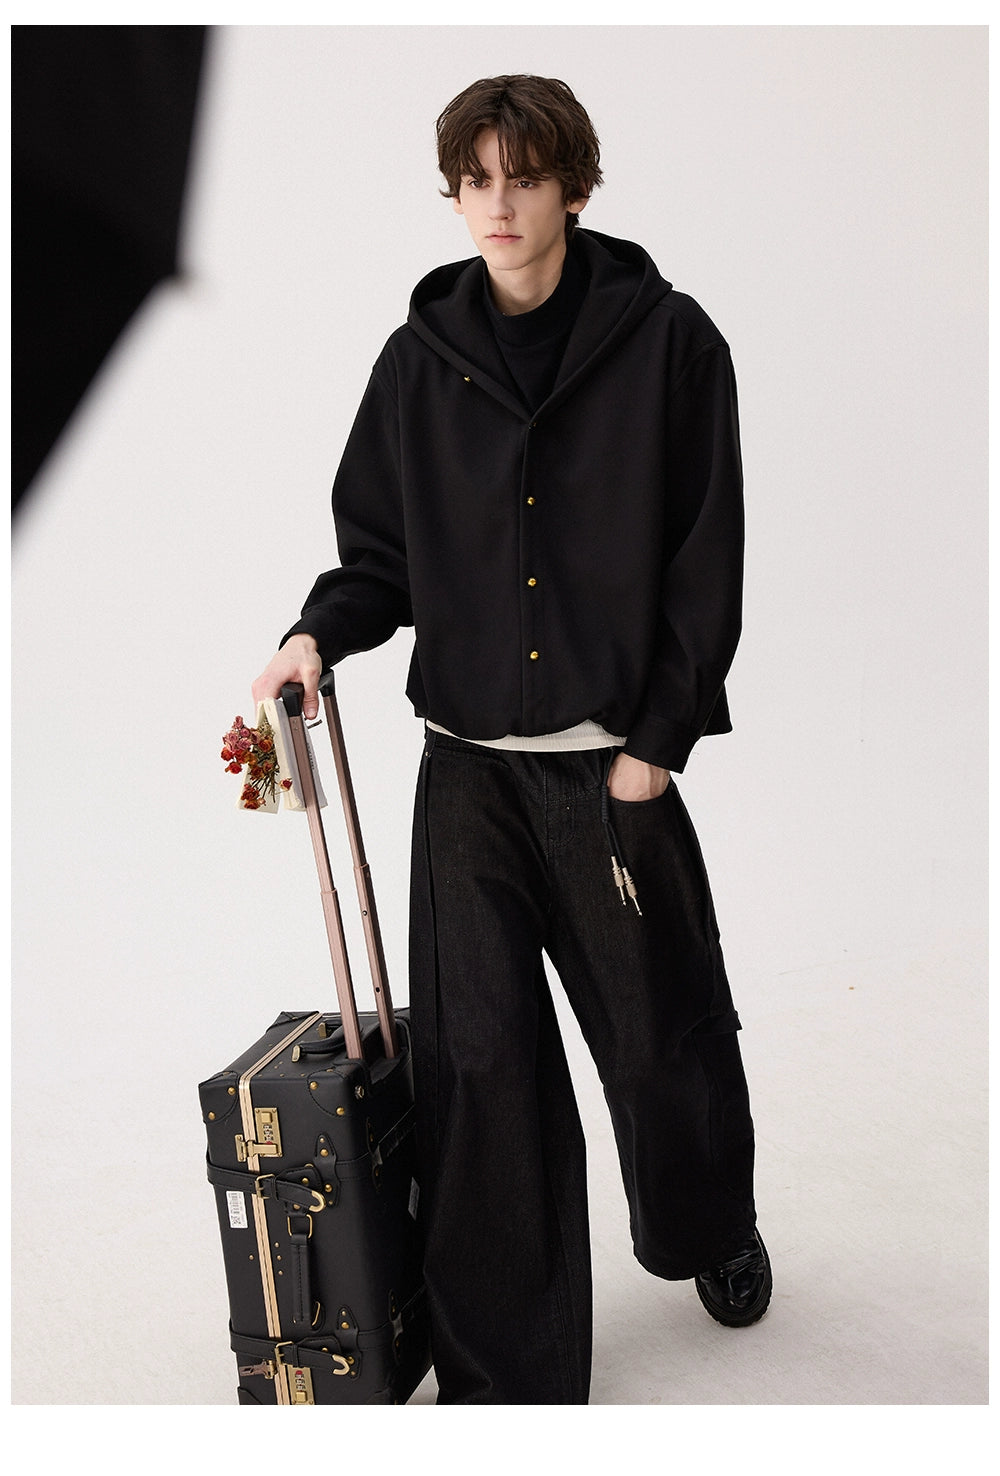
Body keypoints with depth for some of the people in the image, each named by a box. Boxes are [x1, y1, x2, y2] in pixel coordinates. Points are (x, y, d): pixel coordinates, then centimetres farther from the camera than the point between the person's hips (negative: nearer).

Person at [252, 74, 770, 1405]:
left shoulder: (667, 341, -2)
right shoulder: (420, 361, 6)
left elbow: (706, 560, -3)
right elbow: (382, 551, 11)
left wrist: (654, 740, -8)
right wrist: (321, 634, -9)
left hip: (614, 759, -2)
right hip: (466, 762, 2)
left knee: (664, 1037, 12)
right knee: (479, 1064, 2)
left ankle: (715, 1234, 45)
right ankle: (504, 1371, 18)